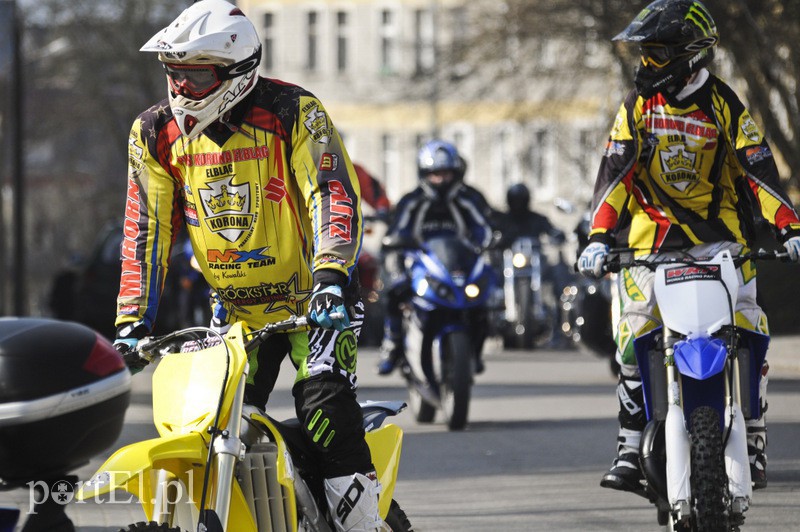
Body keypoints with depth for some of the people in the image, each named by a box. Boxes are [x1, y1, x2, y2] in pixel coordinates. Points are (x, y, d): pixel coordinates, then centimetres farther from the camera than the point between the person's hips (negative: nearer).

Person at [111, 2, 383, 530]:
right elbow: (147, 229, 0)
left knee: (324, 403, -23)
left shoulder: (293, 112, -15)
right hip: (234, 309, 5)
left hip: (312, 301, -4)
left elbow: (334, 195, -21)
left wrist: (331, 281, -36)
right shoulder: (156, 133, -2)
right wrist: (131, 322, -7)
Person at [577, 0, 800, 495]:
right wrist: (599, 239, -13)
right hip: (652, 238, 1)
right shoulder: (639, 105, 4)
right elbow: (615, 172, -1)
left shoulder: (724, 105, 0)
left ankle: (754, 436, 3)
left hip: (719, 233, -1)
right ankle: (630, 445, -8)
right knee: (636, 333, -13)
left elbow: (759, 170, -3)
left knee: (747, 330, -12)